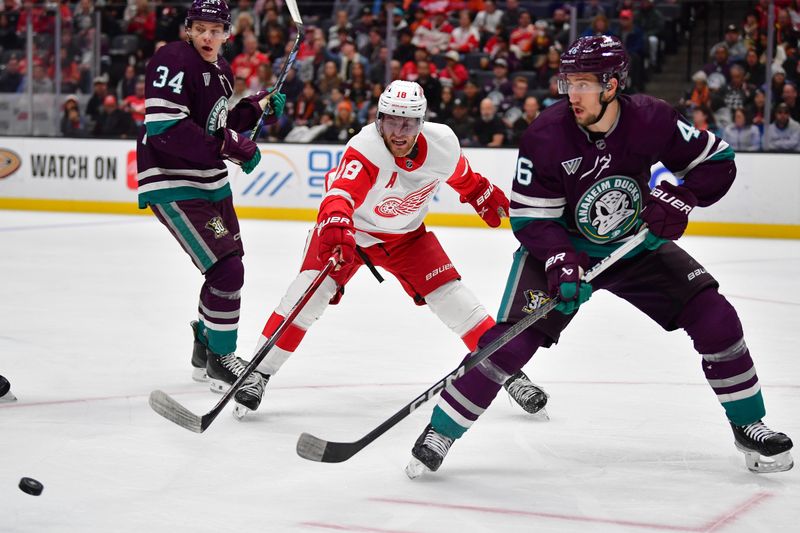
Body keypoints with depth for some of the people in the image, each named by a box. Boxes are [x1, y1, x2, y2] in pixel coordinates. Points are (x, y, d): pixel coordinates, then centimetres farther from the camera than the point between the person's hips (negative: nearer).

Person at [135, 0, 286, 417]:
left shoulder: (220, 71, 11)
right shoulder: (174, 62, -18)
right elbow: (165, 128, -29)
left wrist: (256, 108, 5)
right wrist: (229, 146, -29)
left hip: (210, 183, 10)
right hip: (173, 187, -10)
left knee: (228, 266, 20)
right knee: (227, 270, -14)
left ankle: (205, 347, 40)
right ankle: (220, 361, 3)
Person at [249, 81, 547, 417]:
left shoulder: (442, 143, -20)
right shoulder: (365, 149, -35)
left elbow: (461, 175, 5)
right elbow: (341, 192, -51)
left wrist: (488, 198, 17)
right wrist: (335, 228, -71)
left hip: (406, 234, 3)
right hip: (352, 228, -3)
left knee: (451, 296, -5)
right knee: (311, 290, -22)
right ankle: (259, 373, -14)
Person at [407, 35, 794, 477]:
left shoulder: (652, 119, -19)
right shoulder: (546, 135, -24)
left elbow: (718, 161, -6)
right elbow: (529, 218, -18)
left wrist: (681, 197, -23)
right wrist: (559, 261, -34)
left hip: (637, 244, 3)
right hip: (561, 246, -2)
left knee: (715, 318, -8)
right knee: (512, 340, -19)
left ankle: (748, 426, 11)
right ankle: (440, 432, -3)